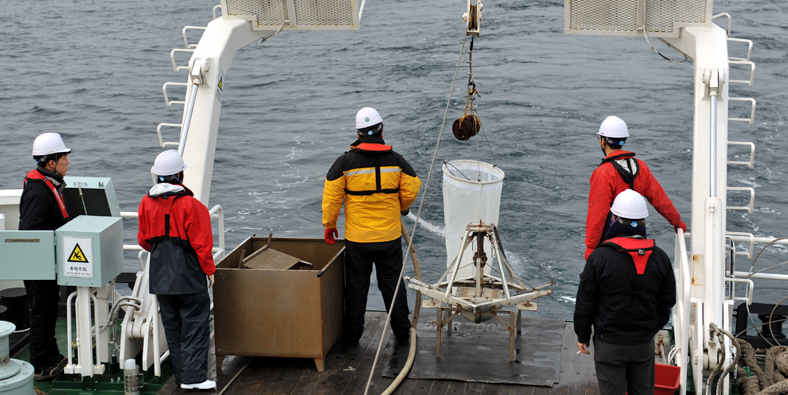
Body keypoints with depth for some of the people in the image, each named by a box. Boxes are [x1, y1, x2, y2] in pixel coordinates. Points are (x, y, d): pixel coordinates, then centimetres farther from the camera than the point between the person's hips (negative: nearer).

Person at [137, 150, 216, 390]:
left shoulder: (147, 203, 3)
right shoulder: (190, 205, -15)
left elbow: (144, 240, 13)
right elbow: (201, 243, -12)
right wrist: (209, 270, 1)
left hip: (160, 276, 6)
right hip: (189, 275, -6)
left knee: (172, 326, 14)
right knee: (194, 325, 0)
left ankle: (181, 374, 21)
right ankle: (194, 377, -2)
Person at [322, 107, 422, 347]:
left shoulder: (345, 162, -9)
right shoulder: (396, 160, -4)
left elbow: (332, 196, -8)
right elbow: (411, 190, 0)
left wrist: (329, 224, 6)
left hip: (357, 238, -1)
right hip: (390, 237, 1)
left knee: (356, 286, 10)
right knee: (392, 284, 13)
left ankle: (352, 335, 17)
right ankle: (401, 331, 22)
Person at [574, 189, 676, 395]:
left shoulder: (599, 257, -14)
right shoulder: (659, 257, -2)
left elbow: (585, 302, -8)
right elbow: (667, 301, 8)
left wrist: (582, 335, 6)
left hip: (610, 345, -3)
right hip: (645, 343, 4)